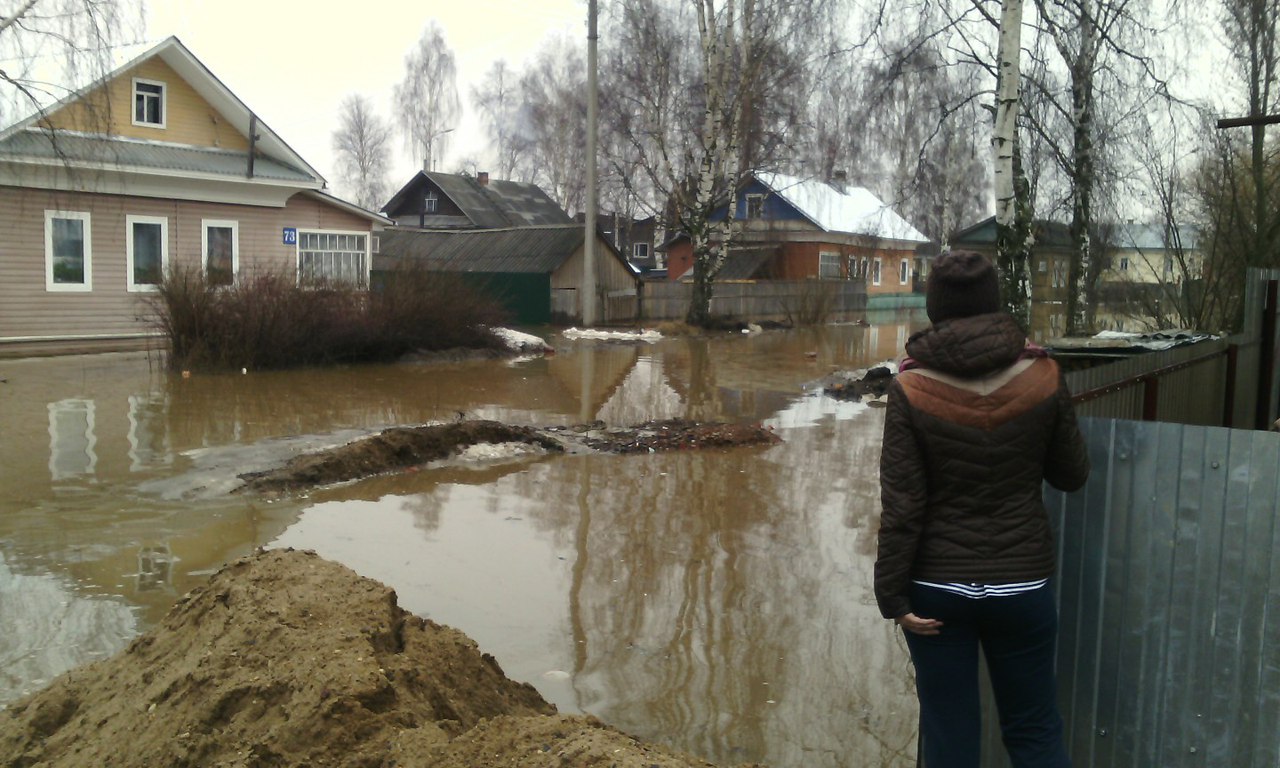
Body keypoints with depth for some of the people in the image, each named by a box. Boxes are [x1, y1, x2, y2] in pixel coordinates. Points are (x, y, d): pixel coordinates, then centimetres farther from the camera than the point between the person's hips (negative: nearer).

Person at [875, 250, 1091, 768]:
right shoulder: (1042, 376, -7)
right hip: (1022, 583, 1)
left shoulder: (912, 388, -12)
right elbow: (1072, 475, 5)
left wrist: (892, 595, -5)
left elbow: (901, 504, -12)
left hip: (937, 587, -1)